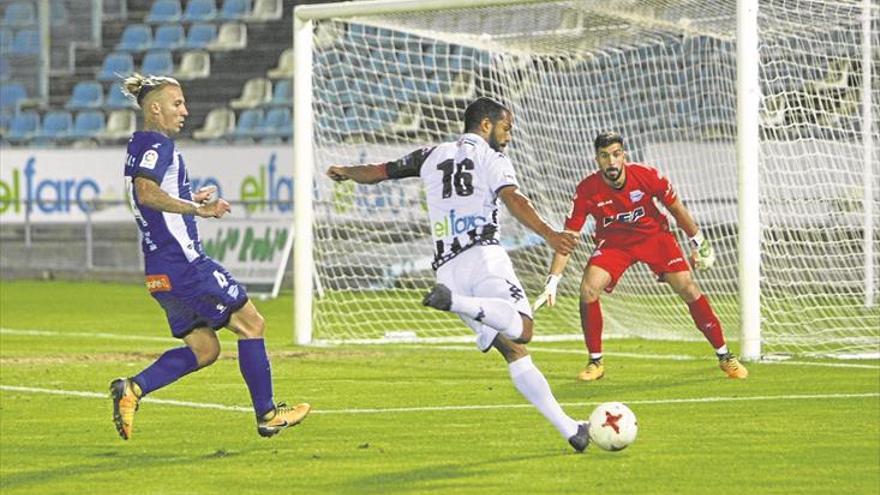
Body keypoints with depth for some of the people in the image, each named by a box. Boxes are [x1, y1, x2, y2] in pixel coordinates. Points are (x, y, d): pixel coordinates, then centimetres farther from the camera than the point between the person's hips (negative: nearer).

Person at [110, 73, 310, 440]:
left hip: (160, 270, 10)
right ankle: (267, 415, 5)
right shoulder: (157, 144, -11)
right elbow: (146, 193, -28)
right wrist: (197, 210, -33)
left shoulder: (139, 146, 19)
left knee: (203, 348, 11)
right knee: (251, 323, 1)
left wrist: (190, 200, 27)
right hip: (184, 262, -10)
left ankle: (132, 389, -4)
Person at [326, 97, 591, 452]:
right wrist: (549, 235, -21)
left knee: (513, 351, 4)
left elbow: (377, 171, 33)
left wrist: (345, 172, 54)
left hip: (447, 268, 6)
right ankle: (452, 301, -47)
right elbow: (513, 199, -9)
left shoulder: (432, 156, 24)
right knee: (521, 329, -28)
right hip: (483, 256, -6)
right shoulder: (490, 157, 10)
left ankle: (567, 428, -4)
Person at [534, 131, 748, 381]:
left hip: (653, 234, 0)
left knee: (688, 288, -14)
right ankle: (595, 362, -3)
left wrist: (699, 243, 5)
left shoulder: (646, 176, -23)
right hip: (613, 243, 0)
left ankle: (724, 356, 1)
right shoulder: (586, 191, -23)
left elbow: (676, 208, -4)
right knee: (588, 289, -22)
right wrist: (552, 283, -24)